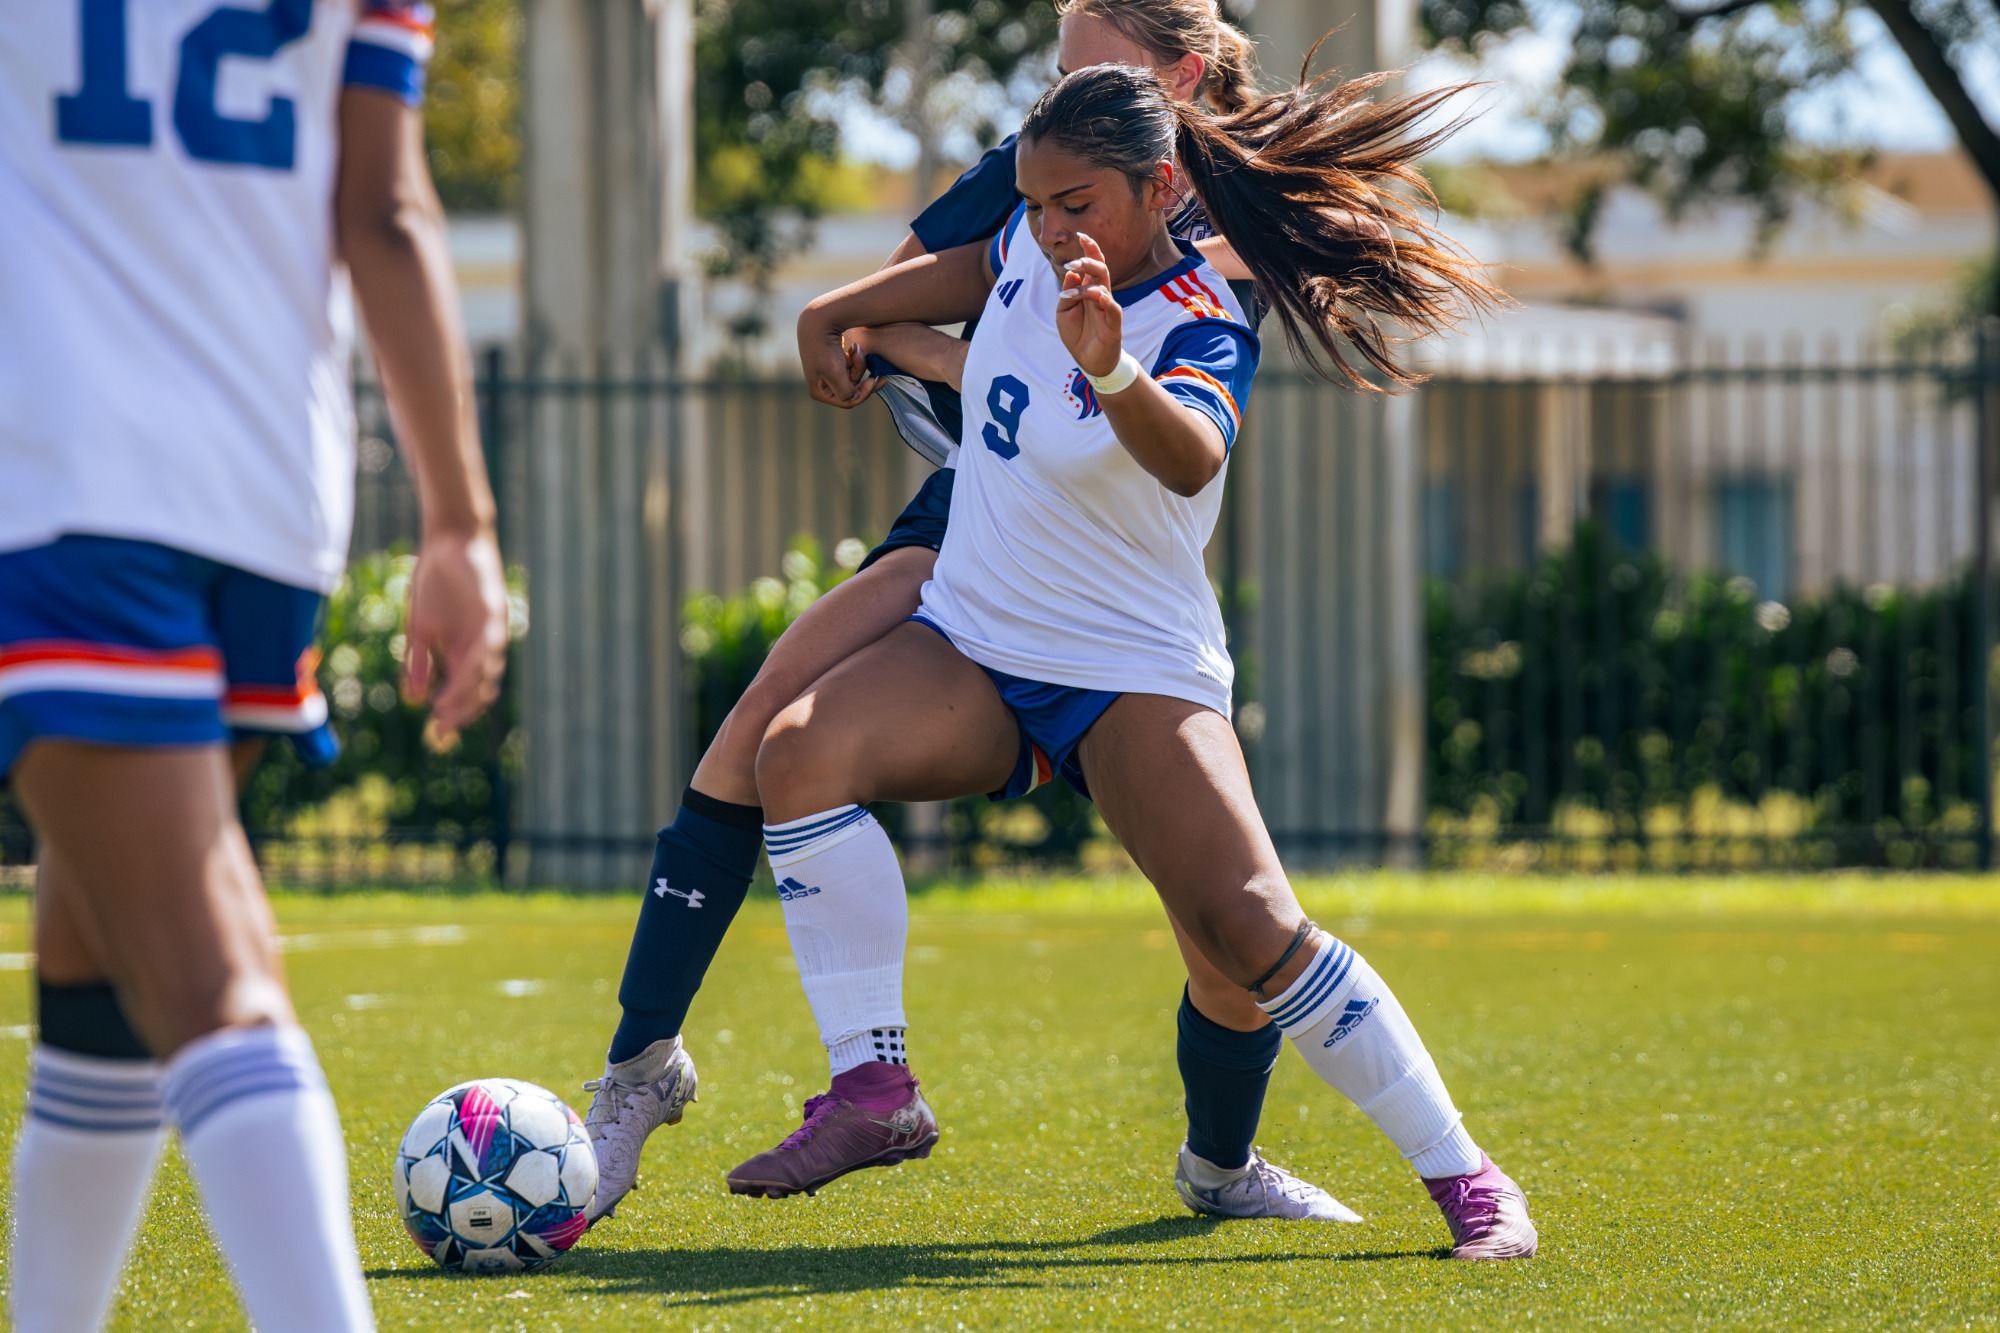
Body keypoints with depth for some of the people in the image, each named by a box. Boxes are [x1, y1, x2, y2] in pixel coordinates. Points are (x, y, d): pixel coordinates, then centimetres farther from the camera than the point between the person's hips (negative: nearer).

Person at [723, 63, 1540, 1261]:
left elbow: (1192, 457, -44)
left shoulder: (1200, 334, -20)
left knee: (1252, 928, -22)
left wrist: (1114, 373, -63)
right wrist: (840, 313, 28)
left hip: (1135, 674, -6)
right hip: (967, 646, 6)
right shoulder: (1036, 247, 0)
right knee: (802, 751, -25)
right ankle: (875, 1093, -24)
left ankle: (1467, 1179, -8)